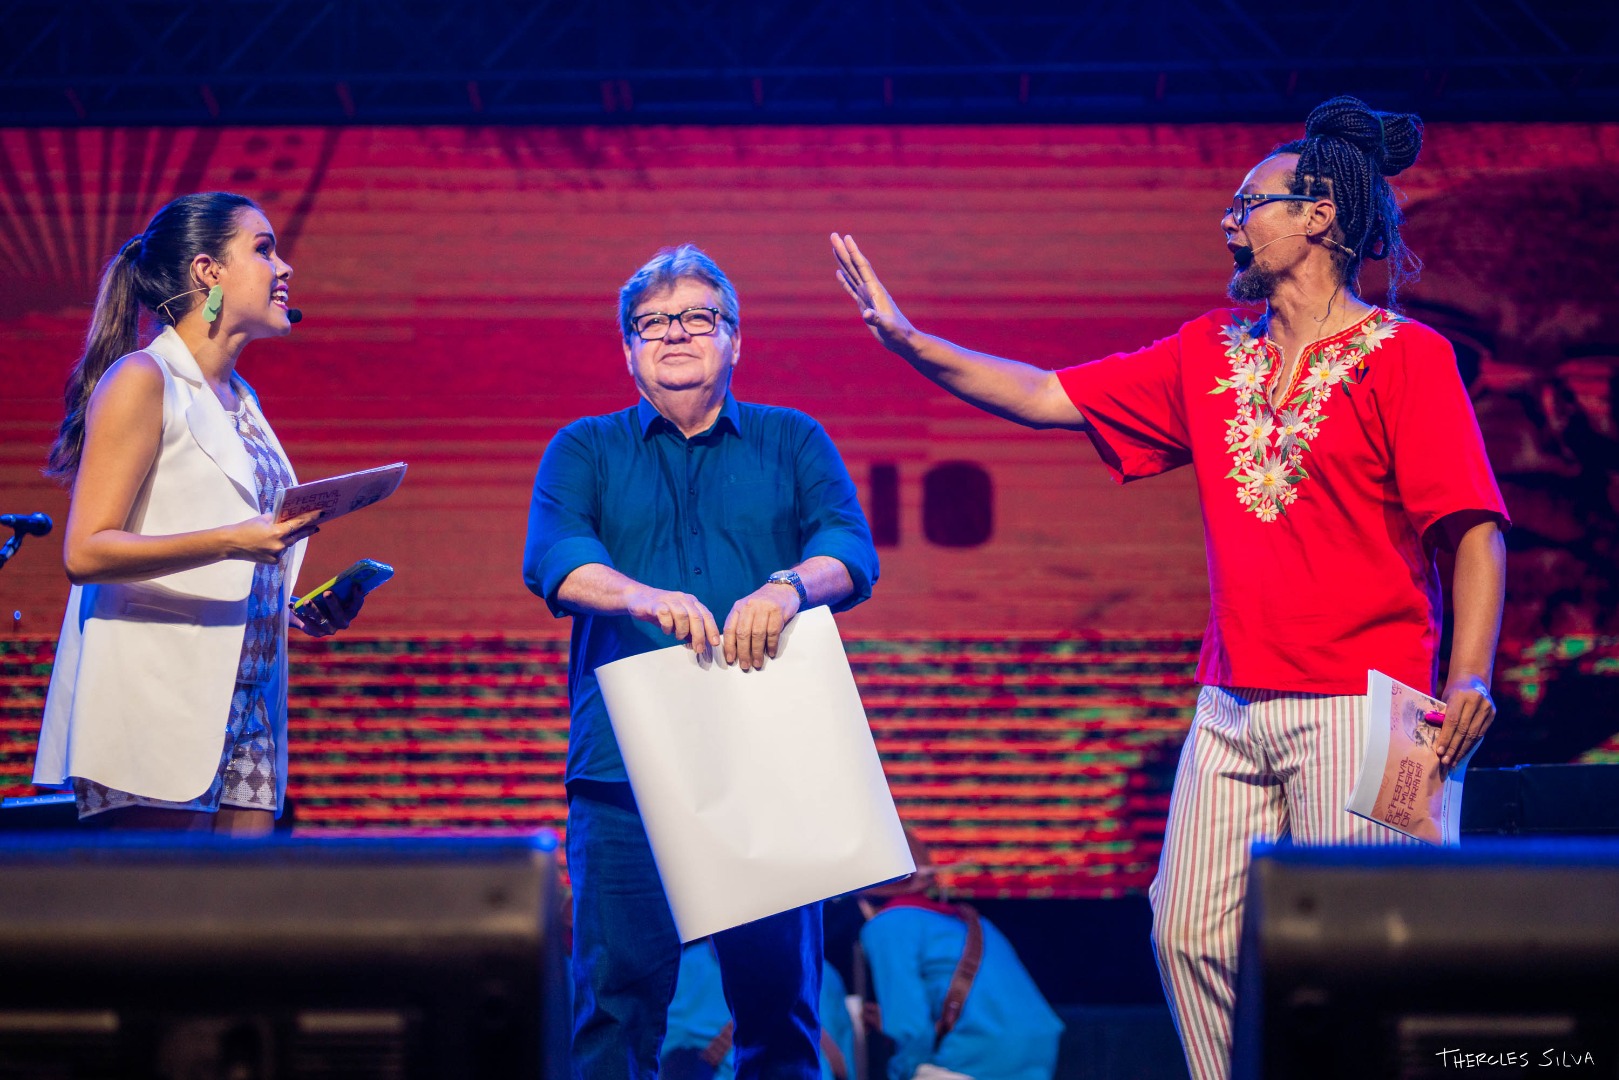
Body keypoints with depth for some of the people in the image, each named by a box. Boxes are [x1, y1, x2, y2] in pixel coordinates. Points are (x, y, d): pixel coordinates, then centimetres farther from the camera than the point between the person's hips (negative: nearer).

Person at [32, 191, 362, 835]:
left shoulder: (241, 400, 20)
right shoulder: (142, 380, -3)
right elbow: (85, 551, -13)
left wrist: (300, 612, 10)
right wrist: (231, 542, -21)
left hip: (243, 706, 8)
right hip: (156, 705, -8)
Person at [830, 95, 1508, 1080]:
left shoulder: (1406, 355, -4)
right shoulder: (1213, 352, 15)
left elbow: (1475, 529, -9)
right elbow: (1051, 398, 15)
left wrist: (1470, 677, -20)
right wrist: (909, 341, 9)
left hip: (1356, 703, -6)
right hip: (1231, 704, 7)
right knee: (1189, 930, 3)